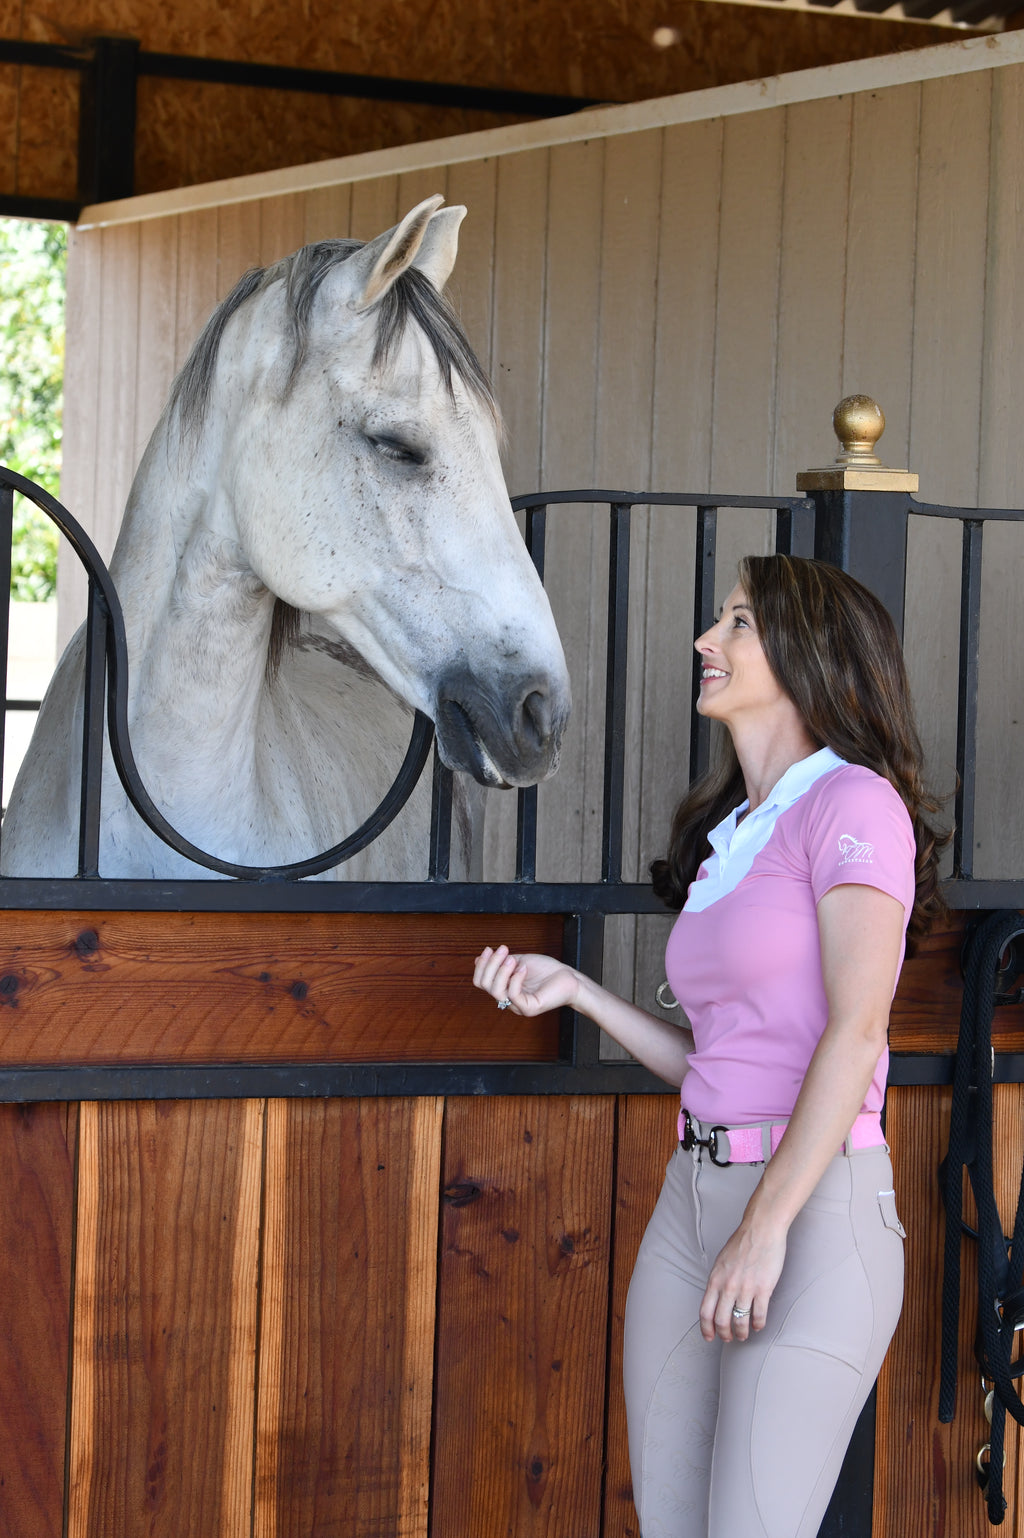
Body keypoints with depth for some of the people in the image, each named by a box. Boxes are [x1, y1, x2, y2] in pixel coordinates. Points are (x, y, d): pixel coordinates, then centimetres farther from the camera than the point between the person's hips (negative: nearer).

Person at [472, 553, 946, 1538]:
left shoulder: (853, 803, -7)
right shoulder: (726, 838, 17)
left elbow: (856, 1029, -18)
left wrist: (767, 1229, -22)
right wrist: (572, 991, 12)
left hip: (816, 1209, -8)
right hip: (693, 1199, 8)